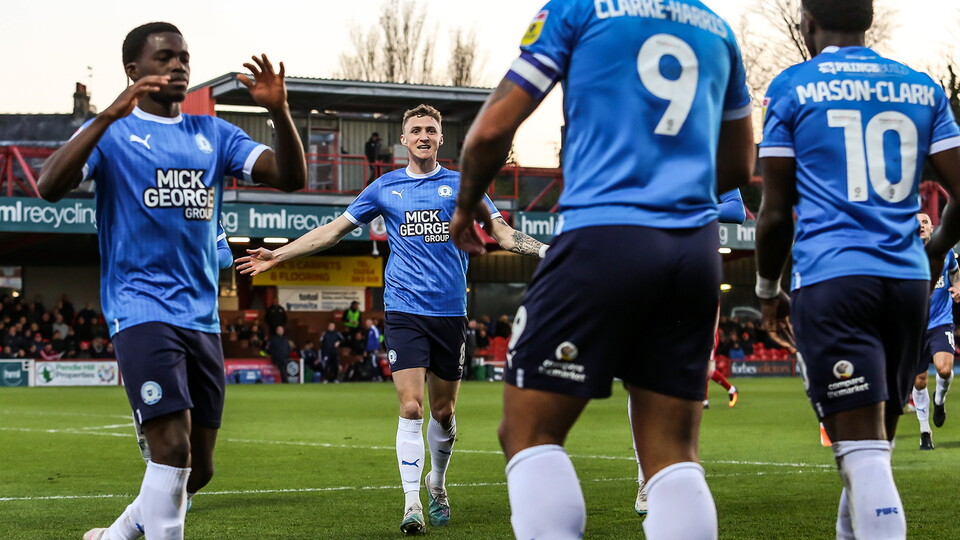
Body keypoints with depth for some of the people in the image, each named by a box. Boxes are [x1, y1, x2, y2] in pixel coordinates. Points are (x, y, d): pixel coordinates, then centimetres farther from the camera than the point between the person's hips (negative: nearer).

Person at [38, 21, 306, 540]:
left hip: (202, 317, 6)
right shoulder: (114, 131, 0)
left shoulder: (213, 135, 14)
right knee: (172, 449, -20)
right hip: (141, 311, -6)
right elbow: (49, 186, -17)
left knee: (197, 469, 10)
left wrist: (279, 111, -13)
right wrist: (110, 116, -27)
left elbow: (290, 177, 4)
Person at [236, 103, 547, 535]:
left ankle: (437, 483, 33)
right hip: (404, 311, -1)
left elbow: (502, 233, 5)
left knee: (444, 411, 8)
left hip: (450, 311, 1)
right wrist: (278, 255, 8)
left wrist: (547, 251, -10)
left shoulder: (460, 185, 6)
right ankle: (412, 503, -10)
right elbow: (333, 230, 12)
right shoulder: (385, 188, 8)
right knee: (410, 407, -13)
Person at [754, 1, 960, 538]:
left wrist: (768, 290, 17)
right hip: (908, 279, 4)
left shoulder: (794, 88, 3)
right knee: (876, 441, 16)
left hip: (832, 279, -4)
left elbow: (776, 212, 3)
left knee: (863, 447, -10)